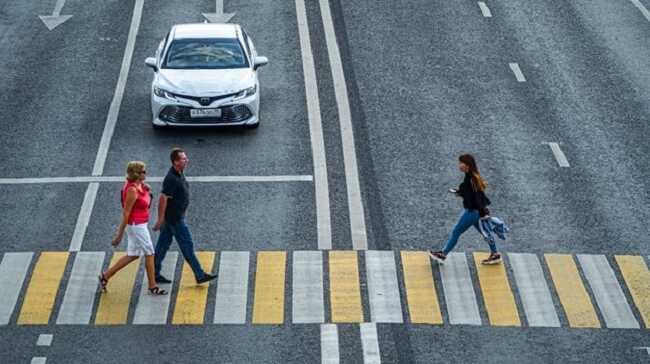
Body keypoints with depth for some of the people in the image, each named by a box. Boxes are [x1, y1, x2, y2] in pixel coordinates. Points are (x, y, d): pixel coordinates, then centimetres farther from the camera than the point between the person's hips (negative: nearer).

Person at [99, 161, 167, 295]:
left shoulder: (139, 185, 5)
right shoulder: (132, 190, -22)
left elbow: (146, 204, 18)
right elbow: (125, 213, -22)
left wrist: (147, 191, -2)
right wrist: (119, 235, -20)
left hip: (139, 225, 10)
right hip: (136, 225, -10)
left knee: (133, 255, 16)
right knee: (149, 253, 1)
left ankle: (105, 276, 22)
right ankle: (153, 287, 11)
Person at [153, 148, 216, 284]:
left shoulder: (179, 174, 6)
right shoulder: (171, 179, -25)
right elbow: (163, 199, -25)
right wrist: (160, 220, -23)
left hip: (172, 217, 10)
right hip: (174, 218, -10)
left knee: (163, 245, 13)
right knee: (187, 246, -1)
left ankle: (154, 274, 20)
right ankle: (200, 275, 7)